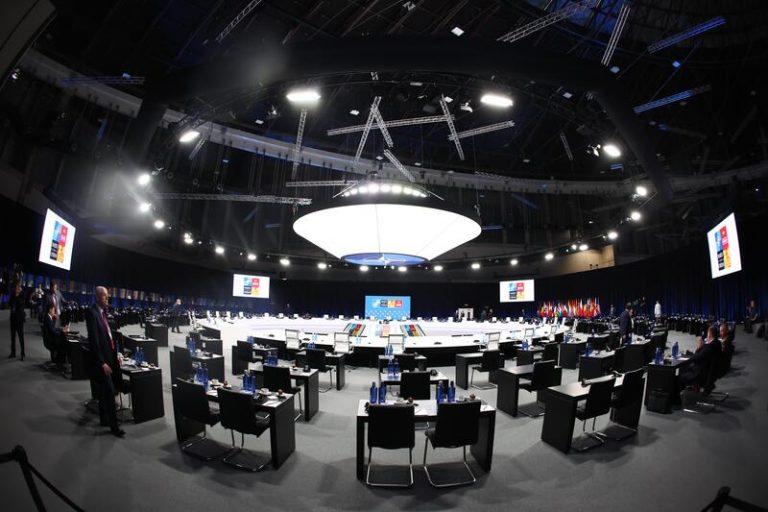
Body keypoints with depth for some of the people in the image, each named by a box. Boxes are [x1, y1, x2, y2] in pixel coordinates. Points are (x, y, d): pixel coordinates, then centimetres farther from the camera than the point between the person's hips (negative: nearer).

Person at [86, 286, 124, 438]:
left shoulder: (103, 312, 10)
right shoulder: (92, 313, -16)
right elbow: (94, 341, -19)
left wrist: (117, 353, 8)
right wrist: (102, 363, -19)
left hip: (110, 357, 8)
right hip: (102, 359, -8)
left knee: (105, 391, 19)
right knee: (109, 392, -4)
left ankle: (104, 419, 32)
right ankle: (113, 426, 4)